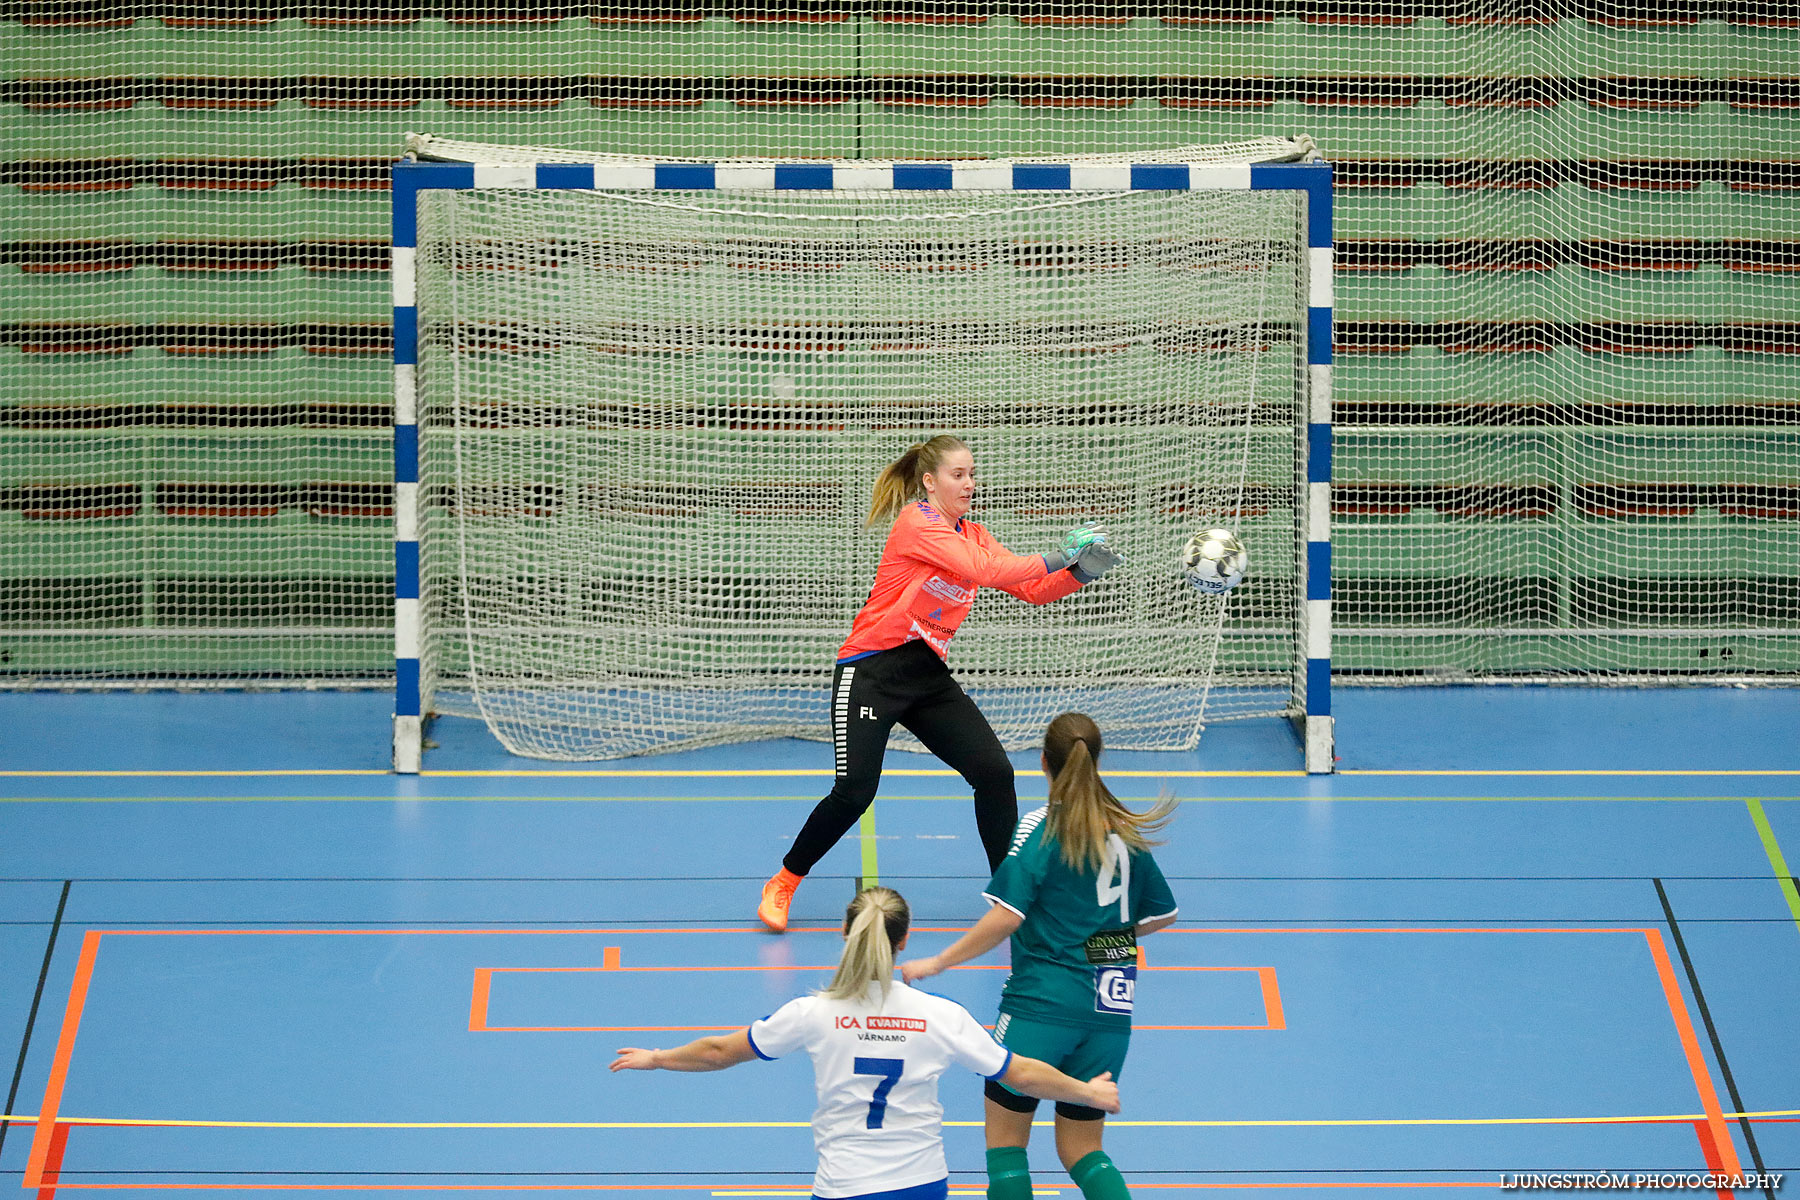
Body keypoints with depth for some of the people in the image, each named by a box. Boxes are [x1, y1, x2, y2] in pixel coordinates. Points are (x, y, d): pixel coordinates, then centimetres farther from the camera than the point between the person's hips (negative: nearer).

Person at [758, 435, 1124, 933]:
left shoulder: (973, 534, 9)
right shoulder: (917, 522, -14)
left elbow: (1034, 589, 2)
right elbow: (983, 570, -26)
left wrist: (1079, 570, -15)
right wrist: (1054, 558, -25)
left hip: (928, 677, 7)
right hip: (872, 670, -7)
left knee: (995, 772, -6)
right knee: (854, 793, -12)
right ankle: (782, 884, 9)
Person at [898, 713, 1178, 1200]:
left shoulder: (1041, 827, -9)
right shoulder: (1126, 831, 8)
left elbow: (1006, 918, -17)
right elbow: (1163, 914, 17)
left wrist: (937, 963, -9)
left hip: (1041, 1001, -5)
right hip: (1110, 1009, 5)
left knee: (1005, 1136, 7)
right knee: (1081, 1150, 14)